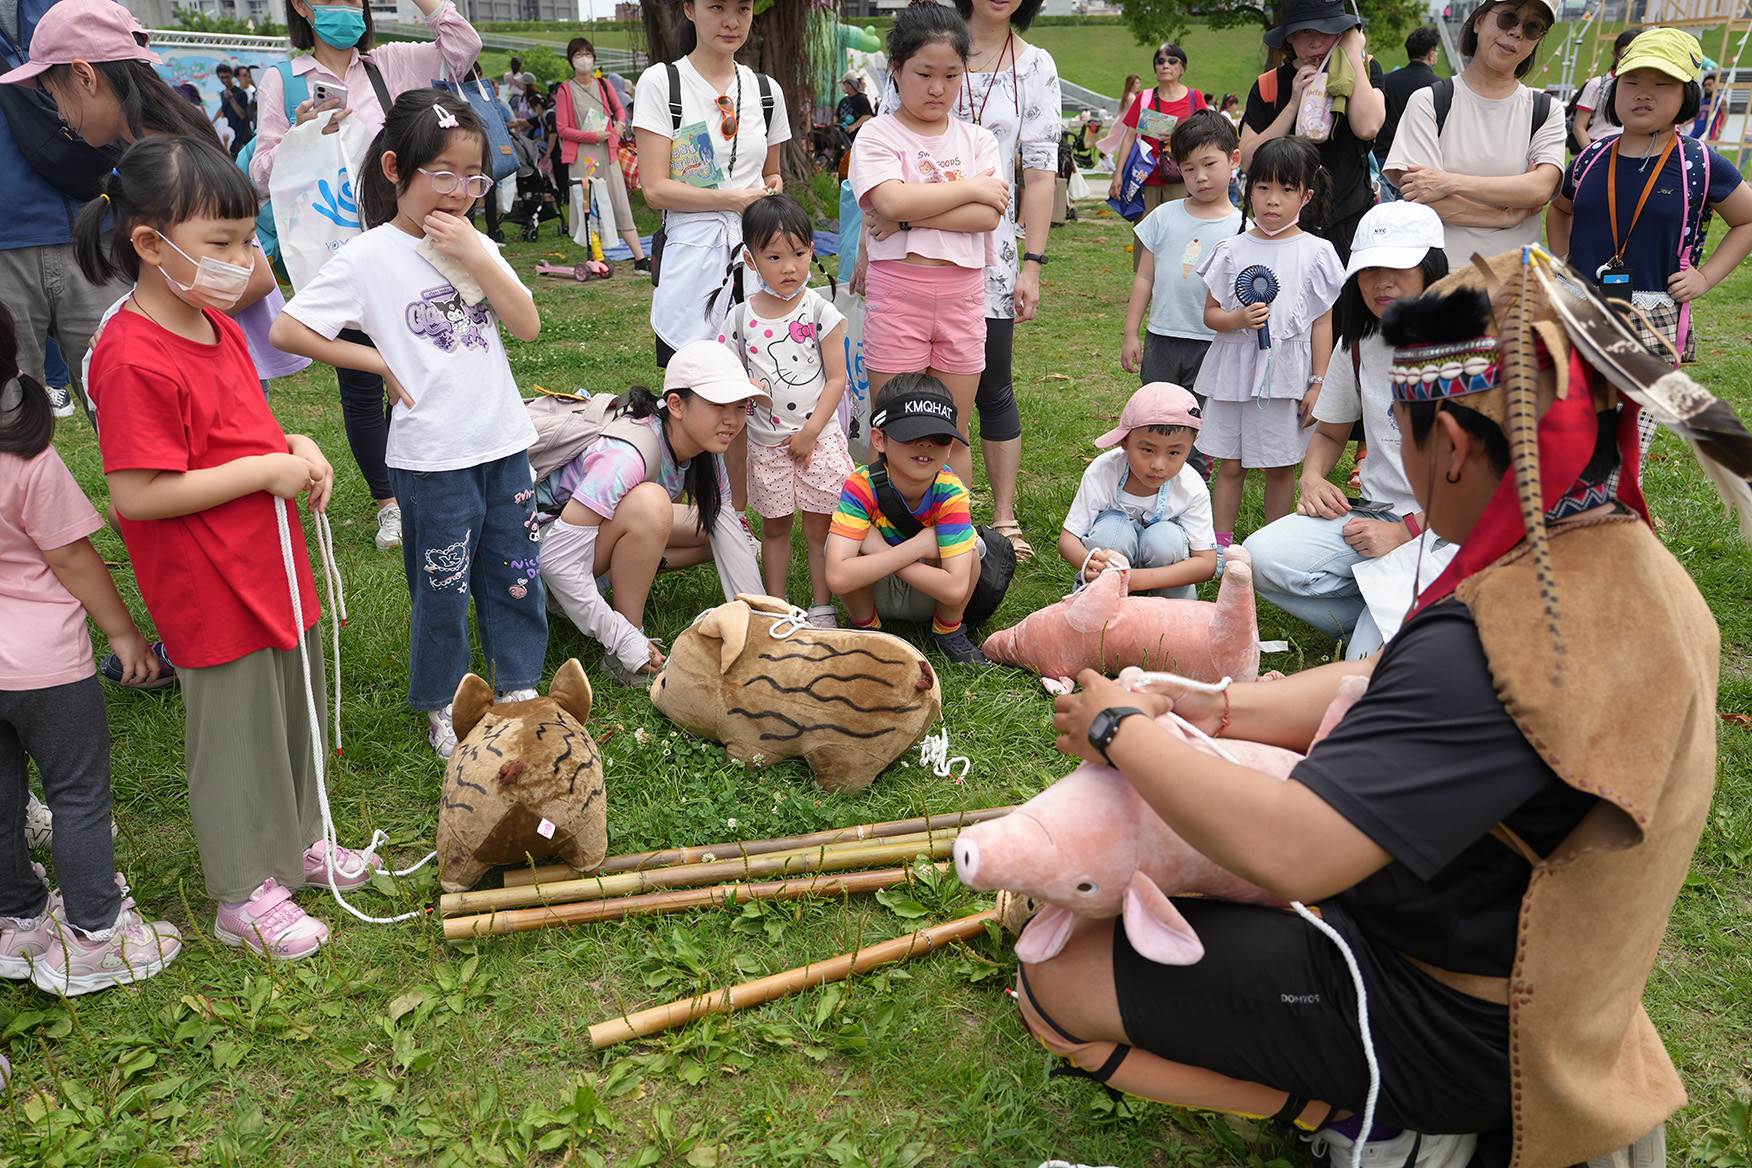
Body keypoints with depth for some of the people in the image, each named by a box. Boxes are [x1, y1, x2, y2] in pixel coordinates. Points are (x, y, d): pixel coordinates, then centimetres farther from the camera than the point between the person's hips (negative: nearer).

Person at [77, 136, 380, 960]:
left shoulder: (217, 327, 6)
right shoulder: (133, 360, -23)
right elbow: (135, 495, -27)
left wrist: (296, 448, 0)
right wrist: (263, 471, -23)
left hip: (272, 570, 9)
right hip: (212, 594, -9)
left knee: (295, 715, 23)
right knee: (236, 739, 7)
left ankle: (297, 841, 44)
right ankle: (246, 896, 26)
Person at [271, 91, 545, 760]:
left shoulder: (474, 245, 8)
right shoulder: (370, 257, -8)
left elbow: (527, 325, -2)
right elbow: (286, 331, -10)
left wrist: (476, 259, -13)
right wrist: (383, 363, -9)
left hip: (505, 442, 5)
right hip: (434, 458, -5)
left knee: (515, 574, 14)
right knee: (443, 587, 7)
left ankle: (518, 687, 32)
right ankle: (441, 706, 27)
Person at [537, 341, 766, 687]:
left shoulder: (705, 445, -11)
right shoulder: (627, 456, -34)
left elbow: (725, 524, -6)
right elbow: (558, 558, -36)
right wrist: (624, 640, -33)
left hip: (607, 530, 8)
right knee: (649, 504, -35)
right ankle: (623, 657, -22)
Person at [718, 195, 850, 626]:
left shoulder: (820, 311, -7)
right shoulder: (741, 317, -2)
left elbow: (837, 379, -6)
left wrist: (809, 433, -10)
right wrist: (743, 386, -19)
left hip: (817, 438, -2)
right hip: (766, 443, 2)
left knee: (819, 526, 6)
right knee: (774, 527, 13)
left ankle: (821, 607, 20)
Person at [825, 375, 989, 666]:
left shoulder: (951, 493, -26)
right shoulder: (861, 486, -28)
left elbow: (955, 588, -37)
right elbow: (838, 577, -42)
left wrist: (882, 551, -35)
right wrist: (915, 547, -38)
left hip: (928, 597, 0)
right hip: (874, 594, 0)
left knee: (967, 547, -30)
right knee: (841, 544, -31)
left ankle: (949, 631, 0)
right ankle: (865, 626, -2)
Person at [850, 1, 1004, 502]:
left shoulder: (978, 140, 9)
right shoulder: (878, 135, 0)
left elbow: (988, 216, -7)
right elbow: (892, 200, -20)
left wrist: (908, 217, -15)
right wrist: (971, 187, -11)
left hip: (963, 296, 3)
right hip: (896, 294, -3)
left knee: (952, 437, 11)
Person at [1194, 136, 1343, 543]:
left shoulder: (1316, 253, -1)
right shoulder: (1233, 250, 3)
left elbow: (1322, 323, 1)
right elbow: (1210, 313, 6)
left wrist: (1318, 384, -3)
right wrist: (1237, 319, -16)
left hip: (1286, 375, -1)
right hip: (1233, 372, 1)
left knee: (1281, 465, 8)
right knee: (1230, 464, 8)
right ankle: (1221, 541, 18)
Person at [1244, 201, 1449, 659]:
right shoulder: (1357, 347, 8)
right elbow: (1329, 432, 23)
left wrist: (1408, 532, -16)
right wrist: (1312, 477, 0)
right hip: (1374, 514, 6)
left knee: (1370, 666, -23)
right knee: (1261, 557, -21)